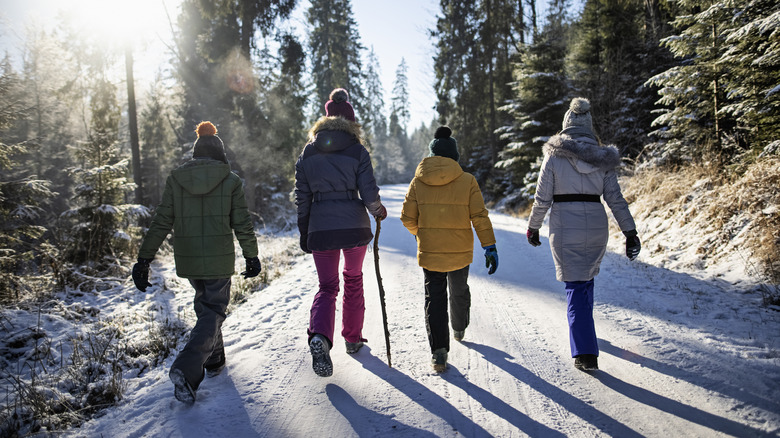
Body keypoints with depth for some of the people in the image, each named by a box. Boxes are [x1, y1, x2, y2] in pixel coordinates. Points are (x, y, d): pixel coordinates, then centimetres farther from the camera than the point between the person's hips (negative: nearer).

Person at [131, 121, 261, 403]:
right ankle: (186, 368, -15)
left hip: (187, 260, 3)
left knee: (204, 305, 24)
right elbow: (242, 224, -4)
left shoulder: (175, 179, 1)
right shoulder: (231, 181, -5)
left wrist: (144, 259, 4)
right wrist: (251, 256, 7)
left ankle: (214, 360, 34)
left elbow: (161, 223, -1)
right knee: (213, 311, 5)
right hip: (219, 260, -3)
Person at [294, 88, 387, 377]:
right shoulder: (357, 151, -3)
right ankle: (352, 338, 29)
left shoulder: (307, 154, 6)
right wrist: (378, 210, 12)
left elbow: (302, 198, 6)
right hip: (354, 225, -1)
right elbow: (369, 193, -9)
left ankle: (319, 335, -16)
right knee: (354, 279, 20)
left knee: (327, 286, 10)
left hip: (320, 228, 1)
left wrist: (304, 234, 14)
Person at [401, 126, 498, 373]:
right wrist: (489, 247, -6)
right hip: (460, 252, 1)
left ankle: (438, 350, -5)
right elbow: (480, 217, -9)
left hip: (429, 252, 0)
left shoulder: (418, 181, -2)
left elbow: (408, 218, -1)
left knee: (434, 297, 6)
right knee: (459, 291, 24)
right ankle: (459, 329, 48)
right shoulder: (467, 181, -5)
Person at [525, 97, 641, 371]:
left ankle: (585, 352, -2)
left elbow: (542, 199, -6)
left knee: (576, 286, 2)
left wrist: (533, 228, 6)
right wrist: (630, 232, 6)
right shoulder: (603, 158, 3)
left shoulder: (554, 157, -7)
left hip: (565, 229, -4)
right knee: (586, 278, 25)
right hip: (597, 227, 4)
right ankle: (583, 326, 45)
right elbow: (616, 199, 1)